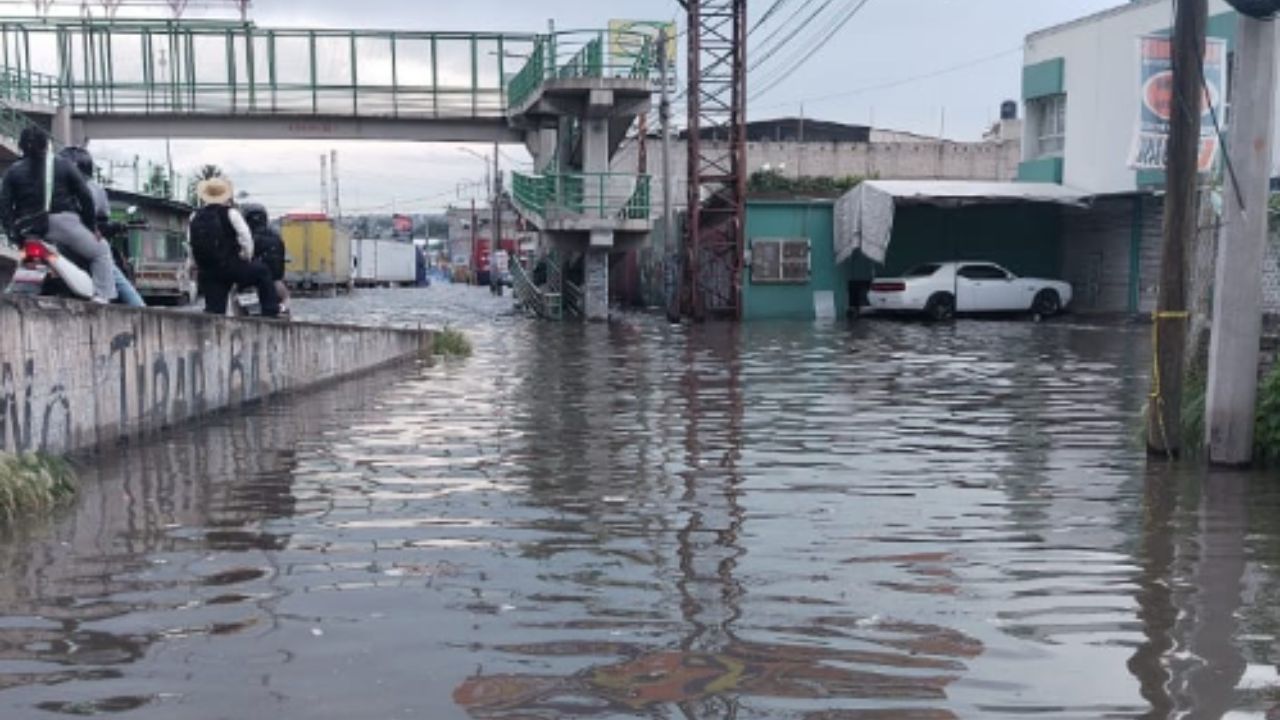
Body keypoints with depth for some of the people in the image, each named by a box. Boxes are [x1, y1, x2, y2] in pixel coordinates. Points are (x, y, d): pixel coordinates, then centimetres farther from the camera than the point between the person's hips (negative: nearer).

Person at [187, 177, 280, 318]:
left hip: (207, 271, 4)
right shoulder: (230, 213, -6)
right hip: (230, 267, -4)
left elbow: (191, 243, 10)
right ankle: (270, 312, 15)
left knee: (214, 308, 9)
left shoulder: (195, 217, 7)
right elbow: (246, 238, -11)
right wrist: (246, 258, 5)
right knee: (262, 272, 16)